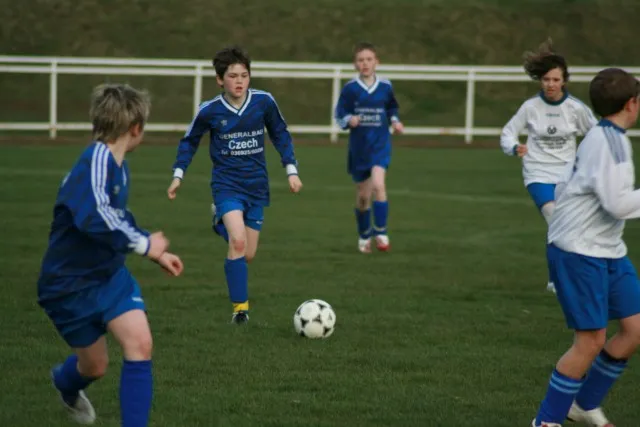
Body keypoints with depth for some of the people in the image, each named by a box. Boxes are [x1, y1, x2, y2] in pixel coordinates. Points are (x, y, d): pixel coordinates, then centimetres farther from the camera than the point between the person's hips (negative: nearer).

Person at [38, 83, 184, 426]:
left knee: (140, 344, -13)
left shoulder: (118, 165, 0)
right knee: (95, 365, 10)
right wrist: (145, 244, -31)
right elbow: (95, 218, -44)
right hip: (70, 284, -7)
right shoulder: (96, 160, -28)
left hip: (110, 275, 7)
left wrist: (156, 254, 18)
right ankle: (65, 382, 47)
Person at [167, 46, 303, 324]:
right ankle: (240, 307, -13)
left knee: (247, 255, 6)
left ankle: (222, 224, 39)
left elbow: (280, 134, 9)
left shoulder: (264, 102, -7)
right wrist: (178, 175, 4)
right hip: (227, 184, -3)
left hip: (256, 186, 3)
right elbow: (189, 141, 8)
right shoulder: (210, 111, -9)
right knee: (238, 242, -24)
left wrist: (291, 170, 5)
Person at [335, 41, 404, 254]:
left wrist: (395, 121, -2)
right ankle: (364, 236, 30)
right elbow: (340, 115, -1)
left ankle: (381, 232, -15)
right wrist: (349, 120, -21)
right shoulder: (350, 89, -4)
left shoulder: (385, 87, 1)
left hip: (380, 144, -1)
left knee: (378, 184, -24)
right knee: (363, 195, 9)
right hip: (358, 147, 1)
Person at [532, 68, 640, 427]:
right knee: (591, 340, -7)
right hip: (578, 252, -10)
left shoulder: (602, 137, 12)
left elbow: (565, 189, 19)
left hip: (609, 252, 10)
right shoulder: (608, 141, -19)